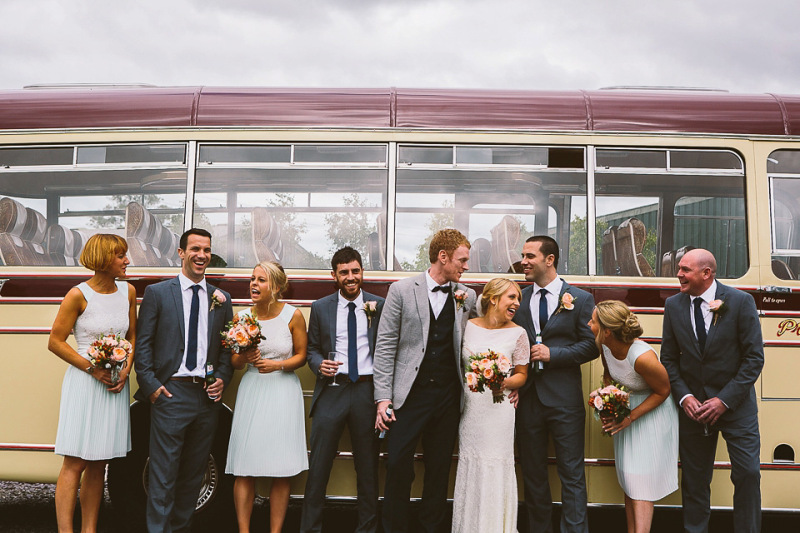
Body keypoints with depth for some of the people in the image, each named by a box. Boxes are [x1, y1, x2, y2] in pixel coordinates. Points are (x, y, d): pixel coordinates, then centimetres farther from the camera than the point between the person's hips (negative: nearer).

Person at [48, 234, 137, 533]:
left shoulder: (128, 292, 7)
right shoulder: (78, 295, -8)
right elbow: (55, 342, -6)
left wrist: (126, 370, 0)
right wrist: (92, 368, -13)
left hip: (116, 384, 5)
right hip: (84, 383, -5)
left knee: (97, 465, 10)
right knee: (75, 463, -4)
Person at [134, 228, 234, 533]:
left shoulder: (221, 299, 12)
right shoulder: (157, 293, 2)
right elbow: (142, 344, 0)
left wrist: (223, 379, 0)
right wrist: (150, 385, -8)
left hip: (207, 395, 4)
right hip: (170, 393, -4)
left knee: (194, 472, 13)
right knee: (163, 473, -3)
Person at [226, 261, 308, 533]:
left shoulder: (293, 315, -6)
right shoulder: (243, 316, 1)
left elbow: (301, 356, 3)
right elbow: (235, 363, 9)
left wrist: (277, 365, -14)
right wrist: (245, 357, -13)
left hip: (284, 391, -1)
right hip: (252, 391, 2)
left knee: (282, 472, 3)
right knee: (244, 470, 0)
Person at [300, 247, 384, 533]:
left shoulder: (380, 306, 5)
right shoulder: (320, 308, 7)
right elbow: (312, 349, 12)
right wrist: (319, 365, -10)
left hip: (367, 391, 0)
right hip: (331, 390, 0)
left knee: (368, 466, 9)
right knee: (319, 465, 1)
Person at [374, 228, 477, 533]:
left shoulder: (467, 296, 7)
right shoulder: (401, 290, -2)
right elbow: (385, 346, -4)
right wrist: (383, 398, -9)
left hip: (448, 396, 3)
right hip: (410, 394, -3)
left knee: (439, 468, 10)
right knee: (398, 465, -2)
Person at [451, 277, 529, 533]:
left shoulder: (517, 333, -2)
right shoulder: (467, 326, 3)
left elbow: (522, 375, 5)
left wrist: (505, 383, -15)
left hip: (498, 408, -2)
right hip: (469, 406, 2)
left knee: (496, 469, -1)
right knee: (468, 466, 8)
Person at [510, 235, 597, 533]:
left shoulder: (580, 299, 0)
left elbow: (591, 346, -2)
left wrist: (552, 354, -14)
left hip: (564, 399, -3)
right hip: (526, 397, 3)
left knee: (572, 474, 2)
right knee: (532, 473, 13)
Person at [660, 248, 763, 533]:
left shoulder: (740, 301, -8)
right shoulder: (673, 305, 2)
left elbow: (754, 357, -8)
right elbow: (668, 358, 6)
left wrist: (724, 400, -14)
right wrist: (684, 397, -8)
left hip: (735, 402, -2)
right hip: (692, 405, 3)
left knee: (748, 473, -3)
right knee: (694, 478, 9)